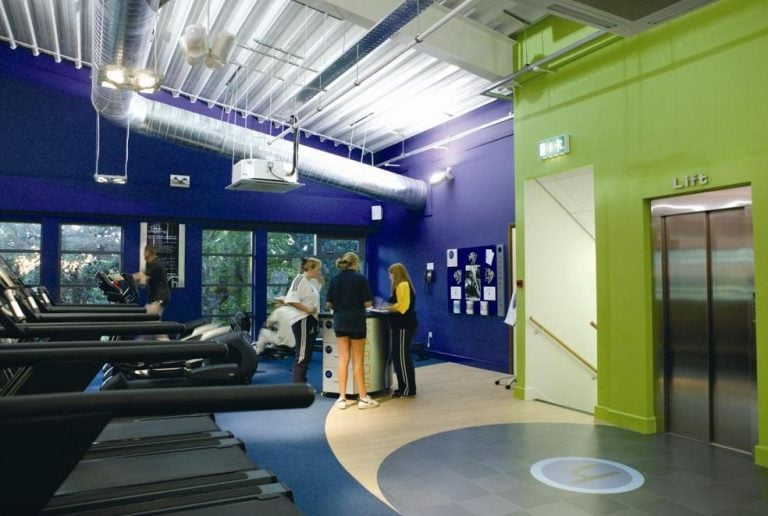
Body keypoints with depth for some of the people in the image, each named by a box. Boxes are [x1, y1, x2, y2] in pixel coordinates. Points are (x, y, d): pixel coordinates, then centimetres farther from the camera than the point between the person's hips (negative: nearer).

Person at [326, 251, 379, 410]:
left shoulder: (335, 279, 2)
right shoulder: (360, 278, -9)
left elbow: (329, 304, 4)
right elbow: (368, 303, -10)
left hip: (340, 322, 4)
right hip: (356, 322, -4)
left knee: (343, 359, 10)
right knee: (358, 361, 5)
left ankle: (342, 398, 11)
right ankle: (363, 398, 13)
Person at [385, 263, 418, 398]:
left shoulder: (402, 285, -13)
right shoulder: (402, 285, 19)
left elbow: (402, 306, -21)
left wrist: (387, 308, -11)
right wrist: (389, 306, 9)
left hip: (404, 325, -11)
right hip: (402, 324, 11)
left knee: (403, 356, -8)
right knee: (397, 356, 12)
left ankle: (409, 389, -3)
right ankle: (403, 387, 17)